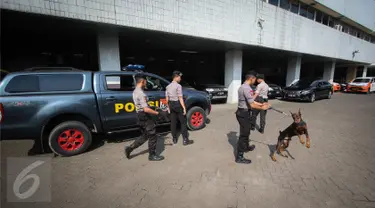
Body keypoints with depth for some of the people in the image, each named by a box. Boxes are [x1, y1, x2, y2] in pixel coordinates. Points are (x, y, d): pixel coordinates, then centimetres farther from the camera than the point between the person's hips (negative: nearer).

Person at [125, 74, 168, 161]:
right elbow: (146, 109, -28)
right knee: (153, 137, 5)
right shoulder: (141, 93, -22)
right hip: (145, 117, -10)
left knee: (144, 136, 21)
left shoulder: (135, 91, 11)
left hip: (141, 117, 10)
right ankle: (152, 155, 19)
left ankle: (130, 148, 22)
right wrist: (158, 113, -19)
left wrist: (153, 109, 20)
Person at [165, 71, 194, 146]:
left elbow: (167, 98, 10)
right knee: (183, 122, 2)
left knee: (173, 122, 12)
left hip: (171, 104, 7)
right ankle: (185, 140, 6)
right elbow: (180, 98, -18)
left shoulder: (168, 86, 9)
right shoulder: (178, 86, -13)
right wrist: (184, 108, -16)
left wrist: (168, 107, 17)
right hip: (178, 104, -7)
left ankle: (174, 139, 20)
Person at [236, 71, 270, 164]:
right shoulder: (247, 88, -22)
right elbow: (252, 105, -23)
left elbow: (251, 101, 18)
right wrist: (262, 108, -7)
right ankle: (239, 157, 6)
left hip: (243, 112, 10)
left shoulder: (243, 86, 12)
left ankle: (246, 147, 48)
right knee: (243, 134, -3)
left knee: (246, 132, 27)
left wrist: (261, 104, 17)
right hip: (244, 113, -10)